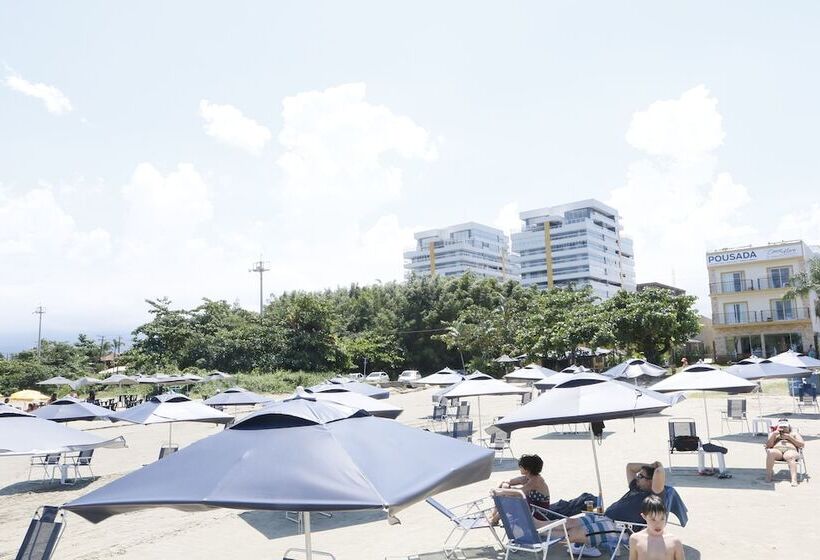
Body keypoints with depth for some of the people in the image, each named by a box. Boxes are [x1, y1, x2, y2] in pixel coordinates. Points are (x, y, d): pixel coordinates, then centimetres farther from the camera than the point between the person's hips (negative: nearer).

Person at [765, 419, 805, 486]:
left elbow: (802, 444, 11)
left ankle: (794, 479, -56)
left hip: (790, 450, 0)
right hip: (777, 451, 1)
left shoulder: (794, 434, 28)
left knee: (790, 457, -40)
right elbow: (768, 445, 12)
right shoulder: (773, 434, 29)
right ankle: (768, 475, -33)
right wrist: (774, 434, 1)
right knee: (770, 452, -38)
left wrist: (789, 437, 3)